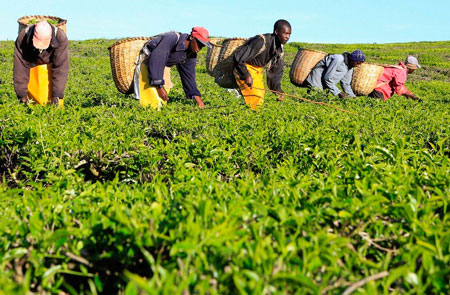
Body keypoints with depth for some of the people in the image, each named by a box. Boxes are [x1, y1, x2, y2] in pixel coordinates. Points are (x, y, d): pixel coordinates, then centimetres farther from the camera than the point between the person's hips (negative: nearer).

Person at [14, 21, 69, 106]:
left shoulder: (61, 38, -34)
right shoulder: (23, 37, -30)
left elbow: (61, 67, -29)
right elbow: (20, 66, -25)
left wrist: (57, 94, -31)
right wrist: (22, 93, -26)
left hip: (50, 65, -1)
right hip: (31, 65, 1)